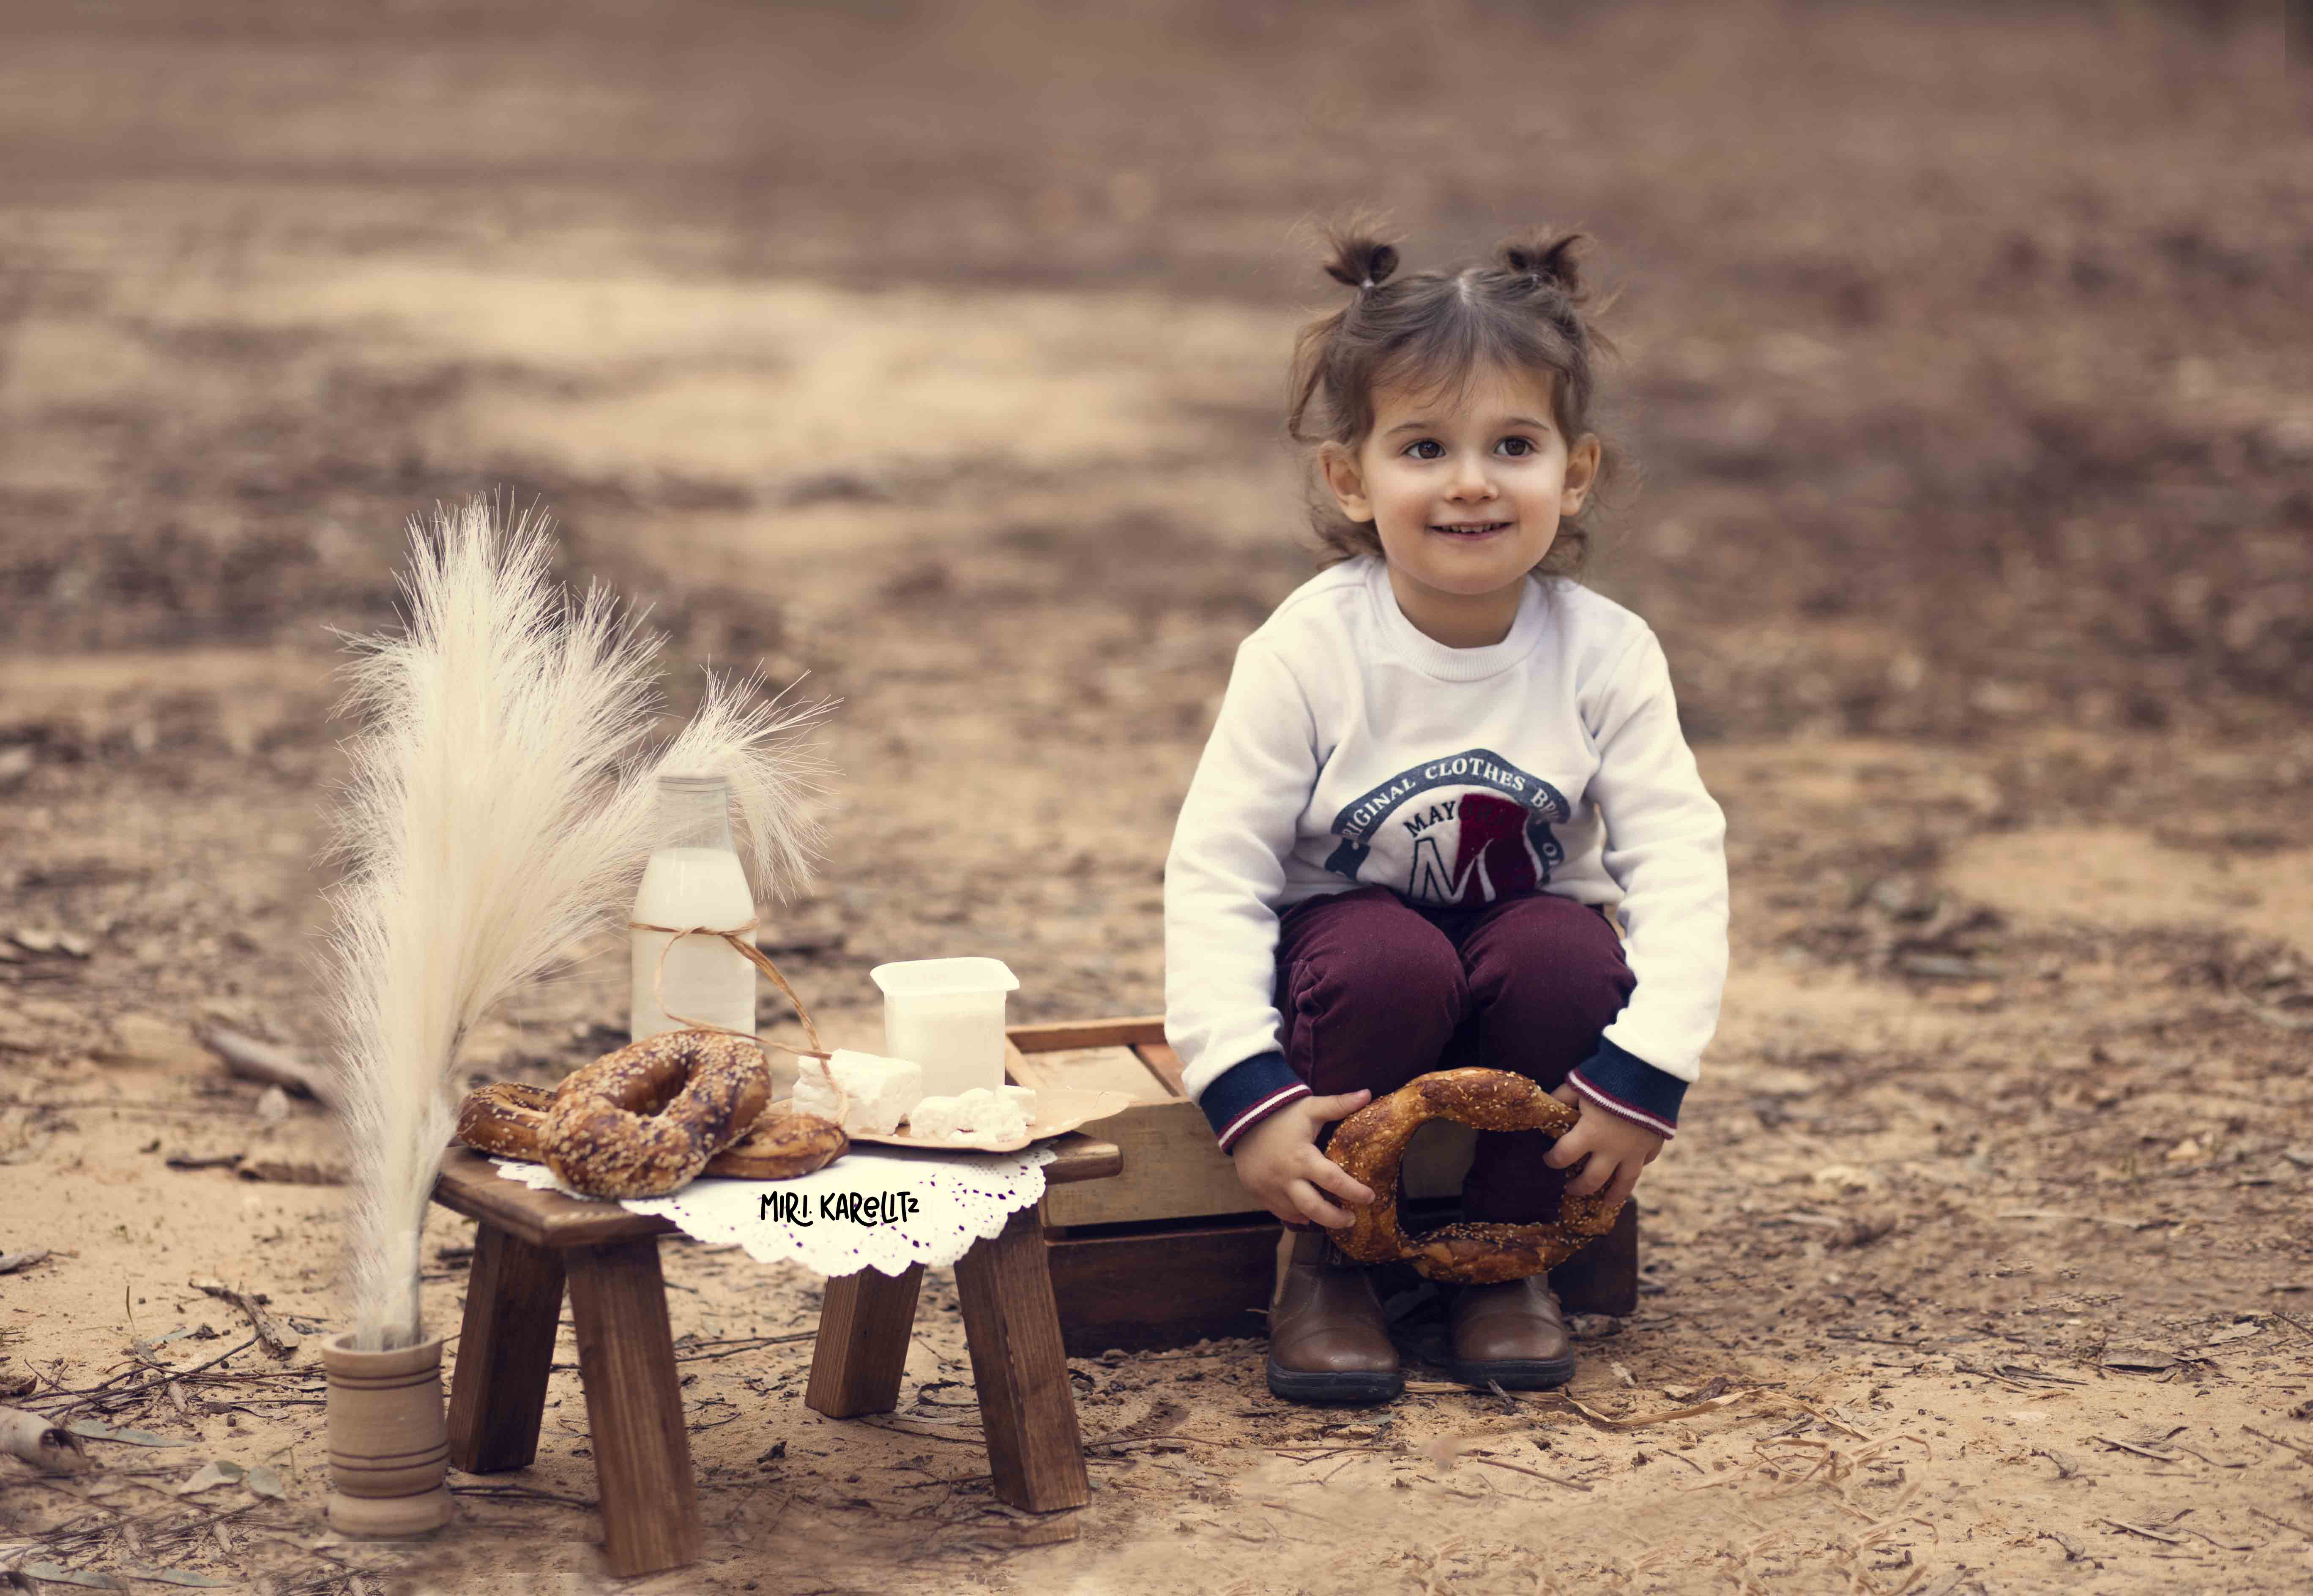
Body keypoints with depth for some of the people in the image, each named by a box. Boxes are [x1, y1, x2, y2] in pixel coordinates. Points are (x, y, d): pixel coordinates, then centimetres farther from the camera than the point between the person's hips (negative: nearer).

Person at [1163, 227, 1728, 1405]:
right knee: (1393, 963, -35)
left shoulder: (1605, 655, -13)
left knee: (1565, 953, -32)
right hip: (1353, 938, -2)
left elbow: (1680, 859, -16)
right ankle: (1323, 1263, -10)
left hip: (1529, 937, 2)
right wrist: (1247, 1097, -29)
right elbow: (1216, 871, -19)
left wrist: (1646, 1071, -28)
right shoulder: (1309, 653, -18)